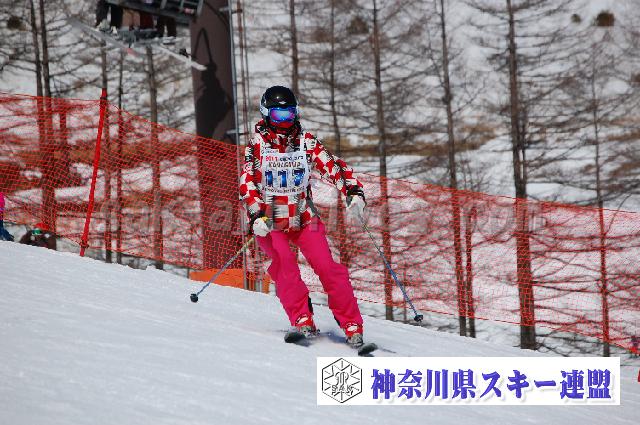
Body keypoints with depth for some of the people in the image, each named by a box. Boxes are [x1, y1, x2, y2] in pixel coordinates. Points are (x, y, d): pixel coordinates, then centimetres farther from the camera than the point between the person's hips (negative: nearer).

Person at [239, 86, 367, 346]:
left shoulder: (306, 142, 3)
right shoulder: (257, 144, -4)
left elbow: (333, 166, -2)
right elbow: (247, 183, -12)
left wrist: (353, 192, -20)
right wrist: (256, 215, -26)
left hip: (303, 217, 2)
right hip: (269, 221, -2)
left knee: (328, 268, -11)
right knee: (284, 263, -27)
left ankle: (352, 326, -6)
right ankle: (302, 321, -24)